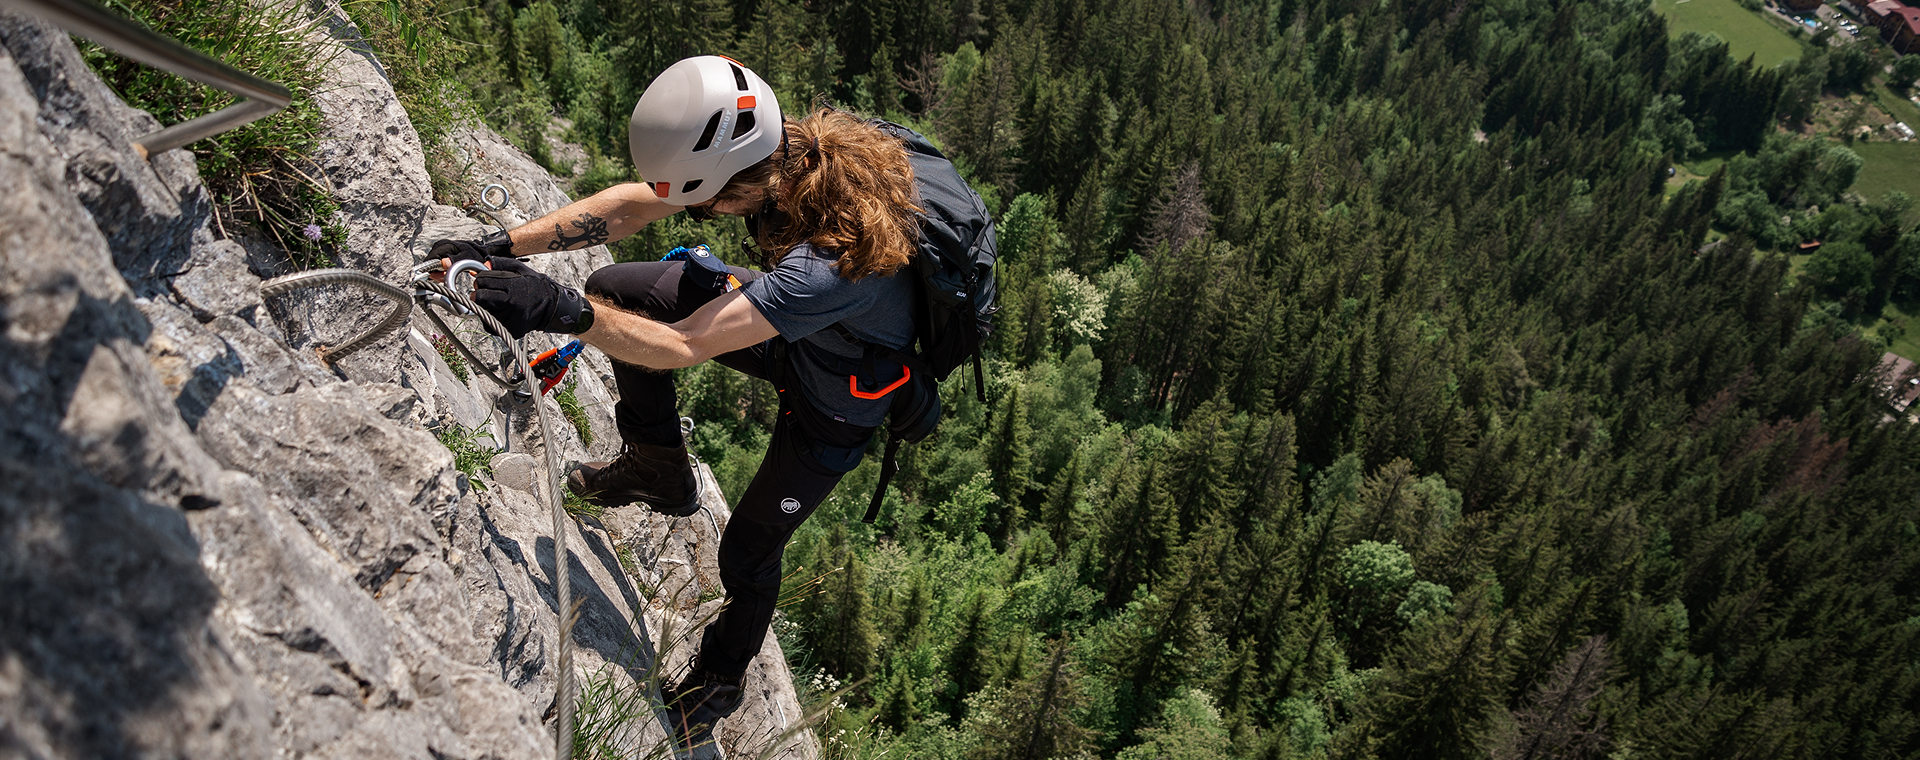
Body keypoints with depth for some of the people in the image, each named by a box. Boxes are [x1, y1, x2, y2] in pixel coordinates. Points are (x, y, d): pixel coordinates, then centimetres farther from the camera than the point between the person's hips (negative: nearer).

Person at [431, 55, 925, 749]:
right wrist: (503, 245, -21)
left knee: (748, 551, 7)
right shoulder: (785, 147, -24)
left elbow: (683, 346, -42)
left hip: (834, 406, -6)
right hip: (788, 331, 7)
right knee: (616, 289, -4)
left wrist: (562, 310, -47)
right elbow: (634, 204, -16)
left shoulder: (837, 261, -45)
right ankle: (658, 474, 19)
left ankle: (722, 678, 42)